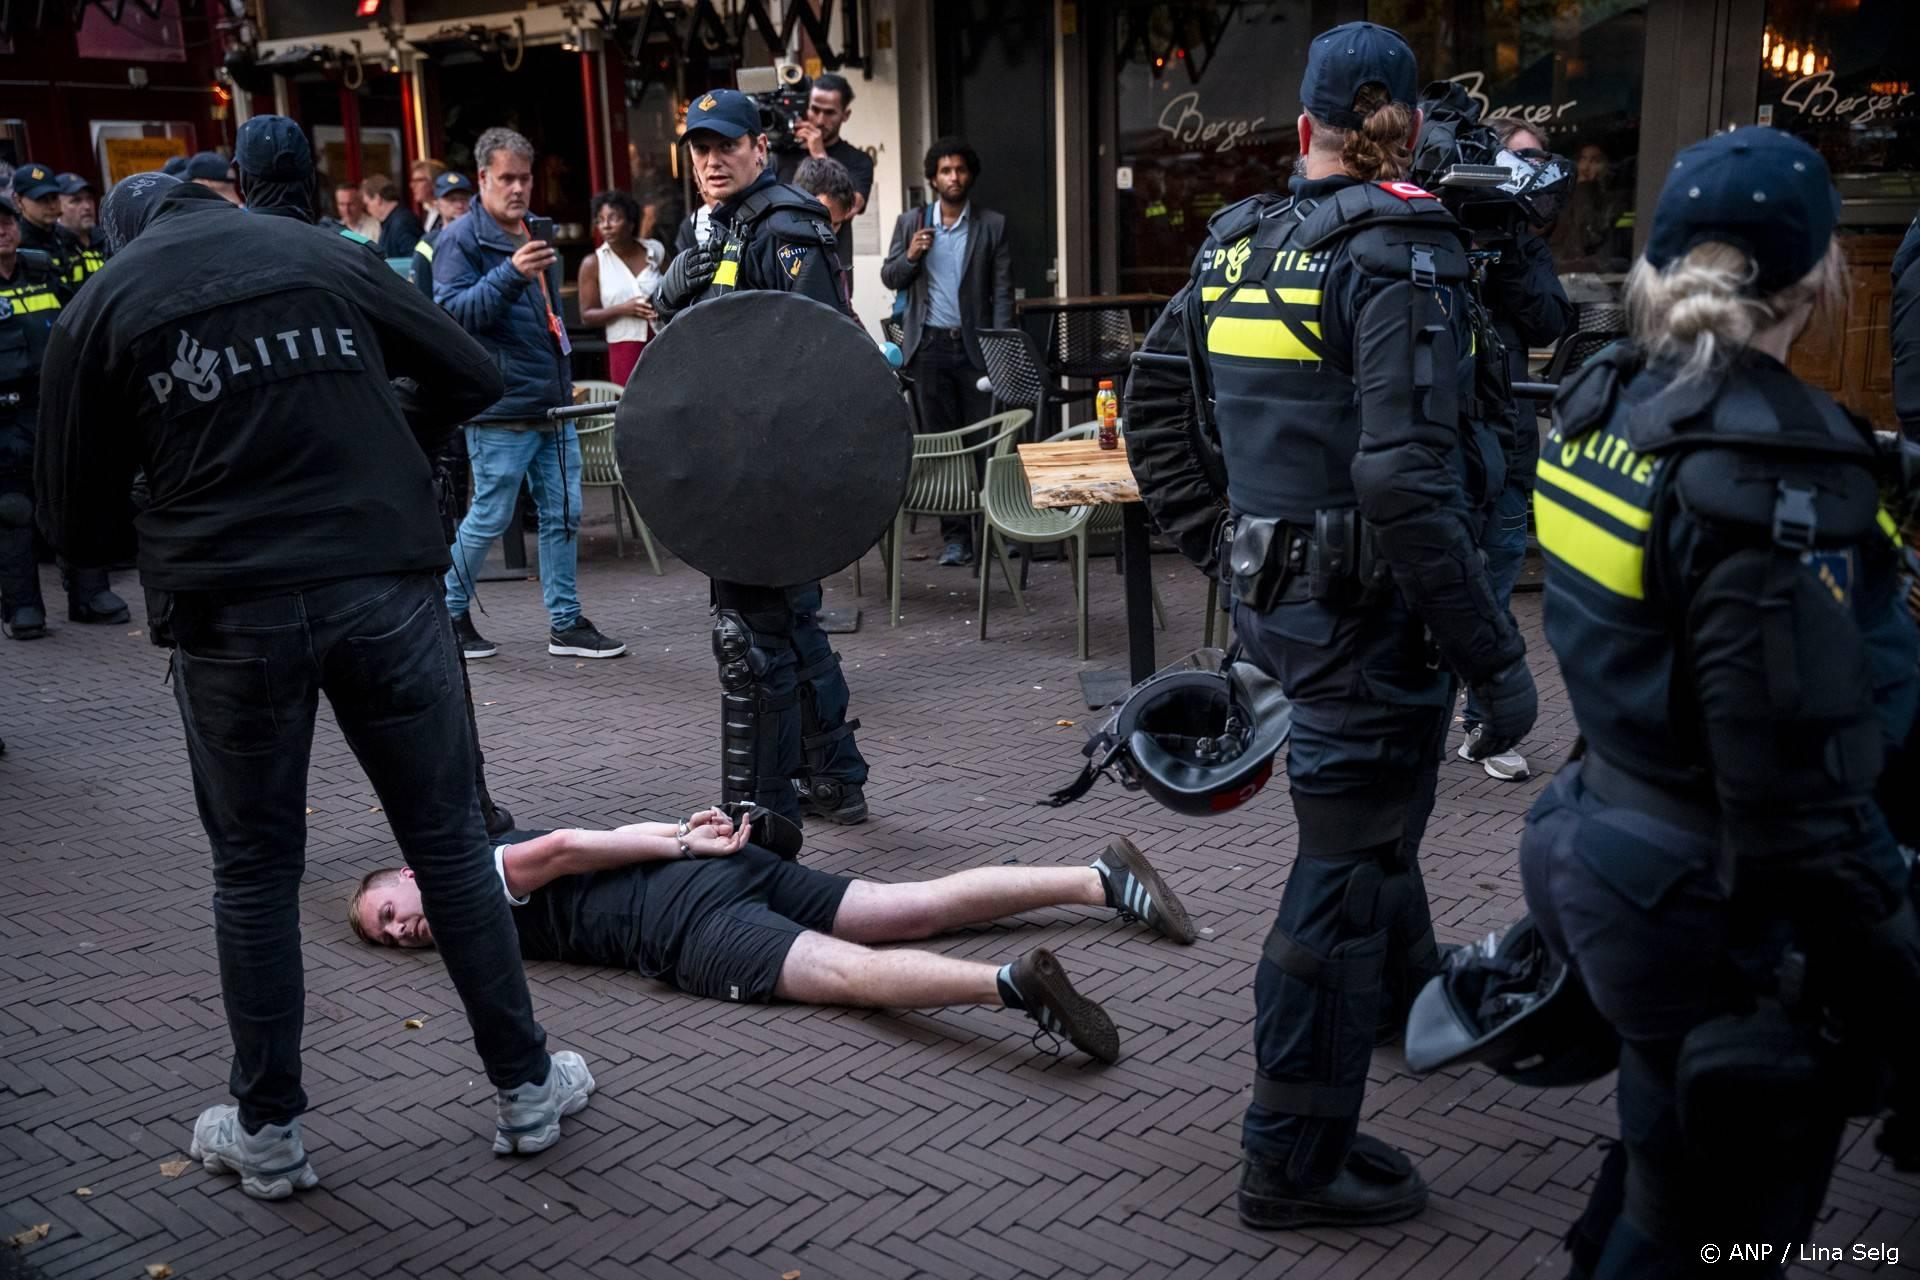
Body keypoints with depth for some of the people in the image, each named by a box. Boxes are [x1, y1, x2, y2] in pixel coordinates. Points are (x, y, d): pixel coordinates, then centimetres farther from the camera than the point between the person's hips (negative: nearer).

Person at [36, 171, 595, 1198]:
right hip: (383, 585, 1)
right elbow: (471, 376, 12)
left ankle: (267, 1133, 23)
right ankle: (525, 1087, 20)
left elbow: (76, 521, 7)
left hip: (225, 613, -1)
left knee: (253, 873, 13)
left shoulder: (99, 309, 6)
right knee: (448, 841, 11)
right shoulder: (325, 256, 9)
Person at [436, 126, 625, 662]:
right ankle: (450, 613, 18)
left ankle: (566, 622, 15)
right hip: (501, 408, -8)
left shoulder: (535, 235, 18)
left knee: (564, 514, 7)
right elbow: (452, 311, -20)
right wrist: (511, 274, -31)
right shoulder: (461, 240, -7)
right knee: (490, 518, -1)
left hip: (552, 403, 8)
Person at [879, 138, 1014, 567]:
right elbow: (889, 278, 12)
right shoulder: (910, 223, 10)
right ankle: (955, 535, 6)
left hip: (975, 346, -1)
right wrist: (910, 256, -9)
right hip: (930, 346, 2)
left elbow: (1002, 292, 2)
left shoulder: (992, 226, 5)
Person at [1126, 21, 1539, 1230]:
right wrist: (1497, 653, -19)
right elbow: (1406, 480, -26)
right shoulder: (1400, 248, -17)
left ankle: (1408, 989, 55)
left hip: (1273, 590, 8)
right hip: (1371, 614, -8)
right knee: (1348, 870, 3)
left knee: (1374, 809, 30)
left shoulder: (1235, 244, 6)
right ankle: (1296, 1158, 15)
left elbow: (1154, 406, 14)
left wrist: (1214, 542, 20)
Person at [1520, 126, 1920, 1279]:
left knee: (1670, 1162, 28)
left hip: (1601, 843, 8)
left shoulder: (1612, 399, 0)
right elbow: (1798, 790, -24)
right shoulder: (1775, 468, -25)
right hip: (1706, 905, -8)